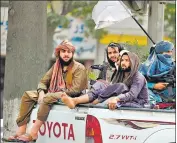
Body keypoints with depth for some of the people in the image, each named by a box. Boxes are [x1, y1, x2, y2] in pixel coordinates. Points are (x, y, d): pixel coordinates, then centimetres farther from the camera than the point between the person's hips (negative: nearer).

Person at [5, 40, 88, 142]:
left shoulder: (79, 68, -8)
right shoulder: (56, 66, 12)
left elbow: (75, 90, -18)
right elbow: (43, 82, 13)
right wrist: (41, 93, -10)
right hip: (52, 94, 8)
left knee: (48, 98, -36)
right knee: (27, 95, -7)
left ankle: (33, 133, -34)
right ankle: (21, 131, -18)